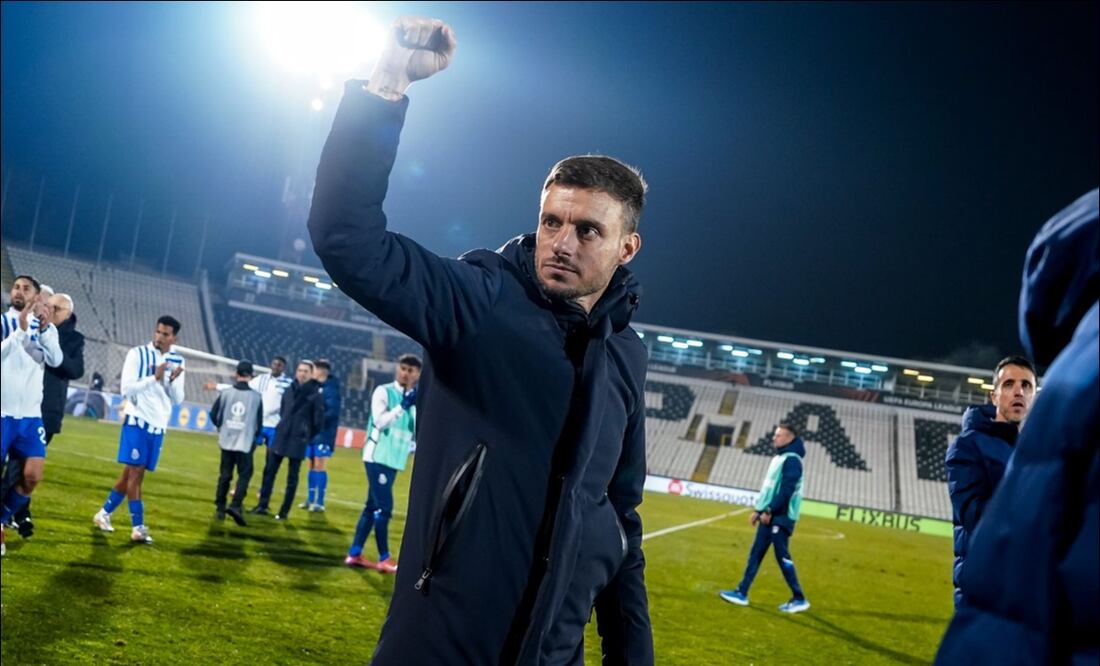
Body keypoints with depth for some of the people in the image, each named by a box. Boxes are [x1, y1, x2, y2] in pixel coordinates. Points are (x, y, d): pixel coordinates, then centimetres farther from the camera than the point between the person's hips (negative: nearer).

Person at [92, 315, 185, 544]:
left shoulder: (177, 361, 7)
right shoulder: (137, 354, -6)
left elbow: (177, 400, 8)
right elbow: (126, 389, -11)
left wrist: (173, 381, -11)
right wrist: (154, 378, -21)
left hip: (158, 425, 5)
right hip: (137, 420, -5)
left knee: (132, 473, 11)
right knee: (135, 472, -6)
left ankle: (104, 513, 28)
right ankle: (138, 527, -2)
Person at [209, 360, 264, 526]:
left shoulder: (226, 393, -2)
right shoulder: (256, 396, -5)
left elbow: (214, 415, 4)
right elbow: (259, 421, 2)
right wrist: (255, 437, 19)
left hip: (227, 441, 3)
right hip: (245, 443, -3)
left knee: (224, 475, 12)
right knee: (244, 474, 2)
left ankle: (220, 508, 16)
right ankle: (236, 505, -14)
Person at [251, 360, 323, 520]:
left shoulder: (315, 394, -8)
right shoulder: (289, 391, 7)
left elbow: (319, 420, -7)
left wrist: (308, 436, 1)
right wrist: (282, 428, 13)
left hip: (298, 441, -5)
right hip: (281, 437, 5)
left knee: (292, 478, 3)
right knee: (269, 471, 7)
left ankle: (284, 511, 11)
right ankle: (263, 505, 18)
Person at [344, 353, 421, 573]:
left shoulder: (416, 400, 11)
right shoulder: (383, 391, -5)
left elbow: (417, 434, 11)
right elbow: (380, 421, -18)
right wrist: (402, 406, -23)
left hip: (394, 460, 7)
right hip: (377, 456, -7)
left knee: (373, 506, 10)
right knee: (384, 507, -10)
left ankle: (354, 554, 17)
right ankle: (384, 558, -3)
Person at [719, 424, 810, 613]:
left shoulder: (792, 460, -13)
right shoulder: (778, 458, 17)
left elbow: (786, 490, -21)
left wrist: (769, 511, -20)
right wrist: (758, 509, 17)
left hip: (781, 517, -9)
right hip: (770, 515, 9)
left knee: (783, 557, -5)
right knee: (755, 554, 8)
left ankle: (799, 599, 5)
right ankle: (742, 593, 10)